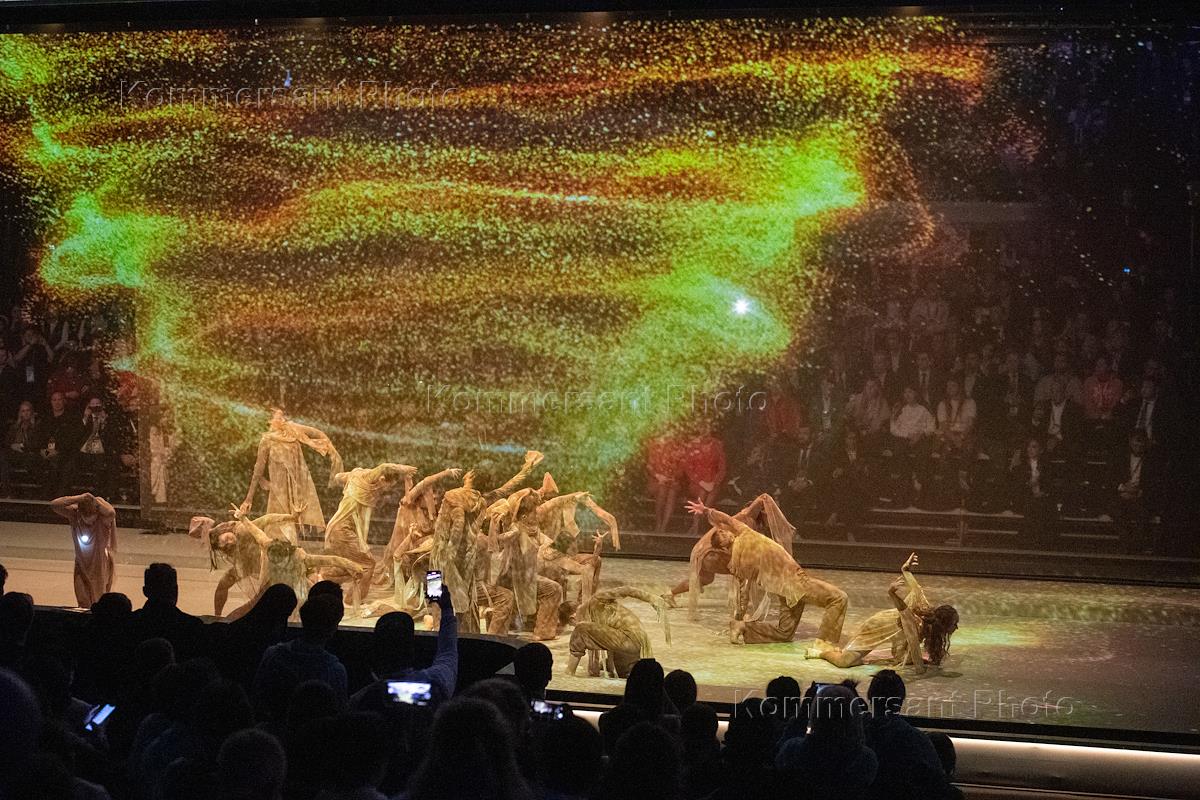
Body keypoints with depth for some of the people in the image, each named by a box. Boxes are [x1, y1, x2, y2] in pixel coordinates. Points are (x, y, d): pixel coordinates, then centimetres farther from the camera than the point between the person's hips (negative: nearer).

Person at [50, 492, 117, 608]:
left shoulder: (103, 518, -22)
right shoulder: (74, 514, -12)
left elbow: (111, 513, -45)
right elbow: (54, 505, -22)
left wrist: (94, 500, -31)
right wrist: (79, 498, -29)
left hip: (101, 567, -3)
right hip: (82, 567, 3)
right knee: (83, 604, 10)